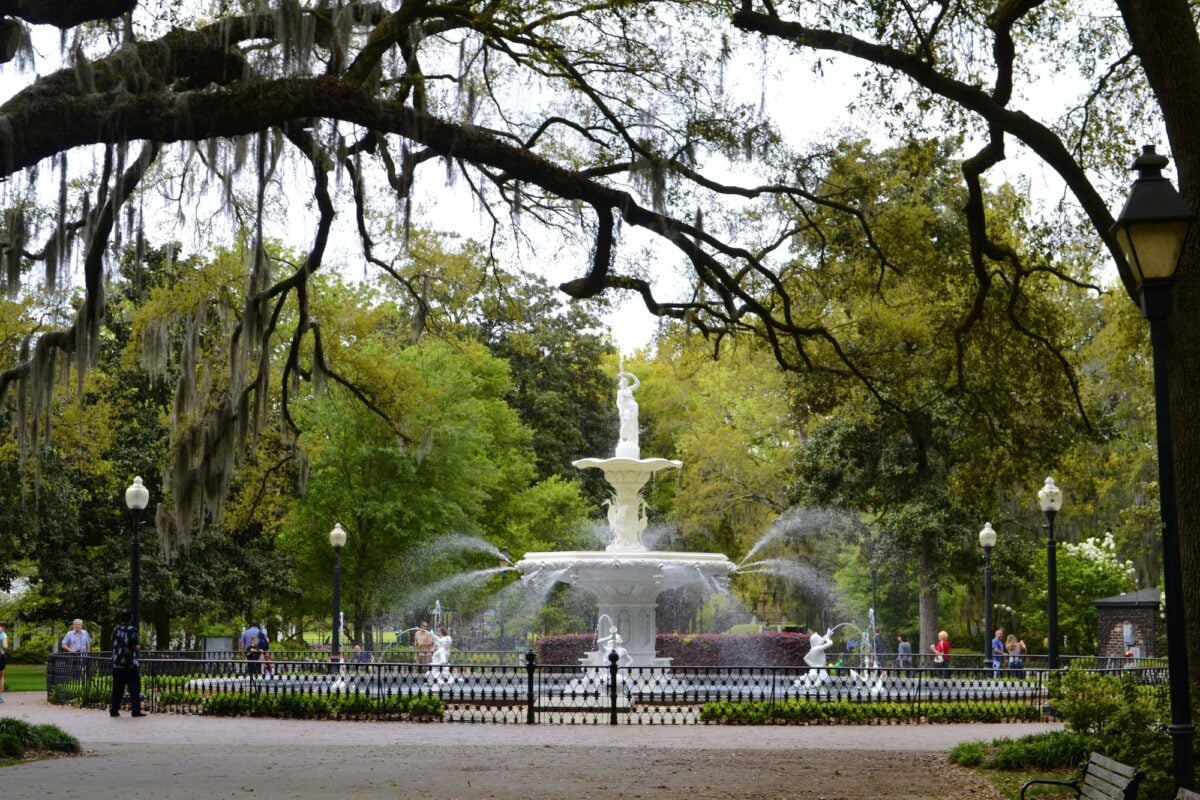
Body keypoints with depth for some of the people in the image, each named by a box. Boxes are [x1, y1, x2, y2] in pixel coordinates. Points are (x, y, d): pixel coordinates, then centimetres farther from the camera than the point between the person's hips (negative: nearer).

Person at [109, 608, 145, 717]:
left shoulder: (116, 629, 8)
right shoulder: (131, 629, -9)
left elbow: (114, 644, 15)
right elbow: (135, 646, -14)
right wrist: (139, 646, 8)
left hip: (117, 664, 5)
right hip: (130, 664, -5)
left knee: (117, 688, 9)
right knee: (134, 688, -1)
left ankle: (114, 709, 8)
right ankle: (135, 710, -5)